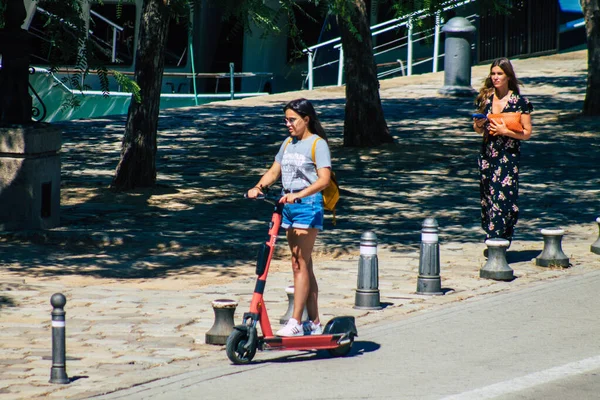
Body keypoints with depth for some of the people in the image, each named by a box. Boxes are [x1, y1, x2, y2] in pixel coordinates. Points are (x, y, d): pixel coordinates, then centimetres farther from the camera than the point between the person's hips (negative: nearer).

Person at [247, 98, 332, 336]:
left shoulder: (317, 144, -8)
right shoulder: (288, 143, 15)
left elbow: (324, 179, -20)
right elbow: (274, 172, 12)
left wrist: (298, 195, -32)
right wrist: (258, 187, -8)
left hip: (308, 204, -8)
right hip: (288, 206, 8)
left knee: (300, 263, -11)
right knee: (303, 265, 10)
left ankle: (295, 323, -13)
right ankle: (314, 323, 15)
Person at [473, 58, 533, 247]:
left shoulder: (520, 102, -5)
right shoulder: (485, 98, 8)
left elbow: (527, 133, -4)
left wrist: (505, 131, -17)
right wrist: (478, 125, -5)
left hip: (508, 155, -5)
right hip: (487, 154, 5)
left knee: (503, 198, -11)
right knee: (487, 198, 6)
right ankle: (491, 241, 14)